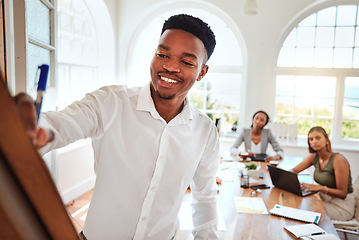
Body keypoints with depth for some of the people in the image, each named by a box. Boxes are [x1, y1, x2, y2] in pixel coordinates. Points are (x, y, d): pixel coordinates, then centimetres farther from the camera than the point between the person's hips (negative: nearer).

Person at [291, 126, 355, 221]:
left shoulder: (338, 160, -20)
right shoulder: (314, 157, 0)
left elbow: (343, 194, -19)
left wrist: (320, 188, -33)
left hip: (342, 206, -6)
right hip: (324, 199, 6)